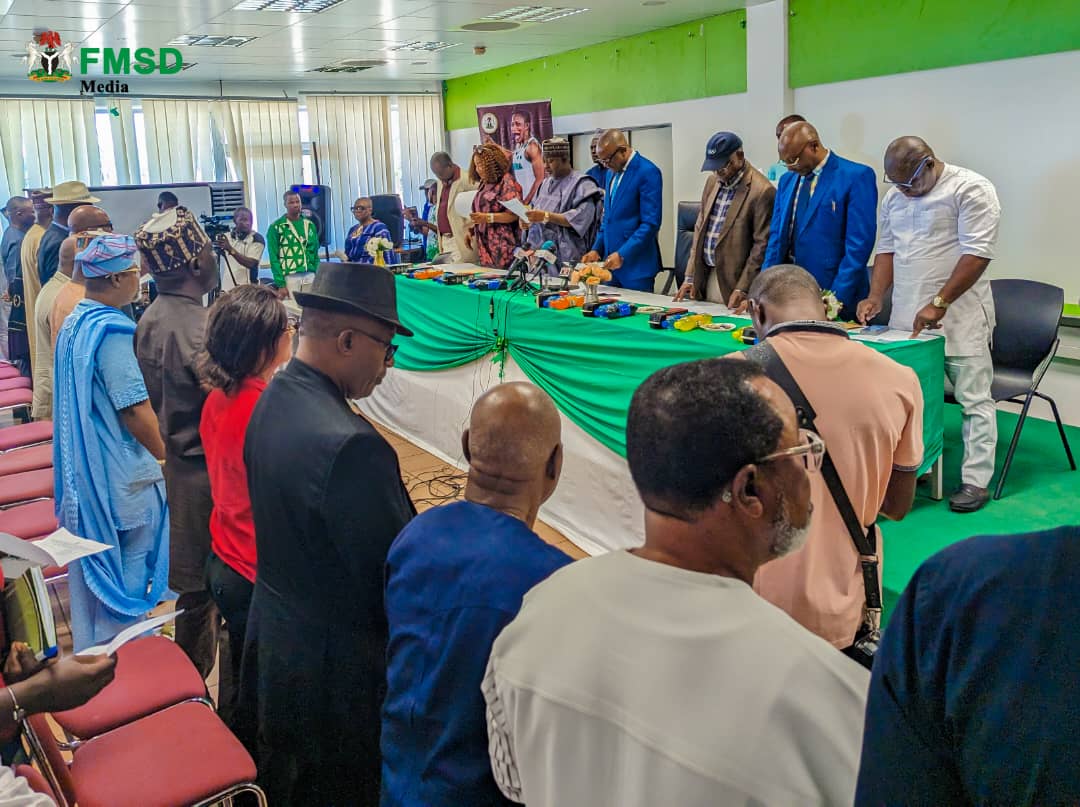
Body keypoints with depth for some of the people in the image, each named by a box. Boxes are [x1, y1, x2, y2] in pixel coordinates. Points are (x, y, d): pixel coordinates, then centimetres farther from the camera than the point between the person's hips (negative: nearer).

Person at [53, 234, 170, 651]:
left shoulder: (73, 323, 7)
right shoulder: (111, 331, -22)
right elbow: (135, 410, -22)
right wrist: (163, 455, -9)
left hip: (82, 468, 9)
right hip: (121, 475, -9)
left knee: (92, 567, 21)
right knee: (127, 573, 5)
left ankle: (90, 647, 36)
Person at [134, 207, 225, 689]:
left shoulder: (151, 319, 5)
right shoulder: (195, 330, -24)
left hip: (178, 464, 9)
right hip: (212, 472, -9)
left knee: (195, 582, 22)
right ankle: (233, 704, 15)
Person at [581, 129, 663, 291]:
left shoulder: (648, 172, -11)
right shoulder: (612, 172, 14)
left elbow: (651, 223, -16)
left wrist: (622, 254, -20)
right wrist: (597, 249, 9)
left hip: (636, 264, -7)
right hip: (611, 261, 7)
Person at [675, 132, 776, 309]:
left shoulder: (762, 191, -12)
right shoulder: (712, 182, 10)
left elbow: (762, 245, -12)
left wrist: (742, 289, -14)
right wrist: (690, 277, 9)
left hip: (732, 282, -6)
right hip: (705, 277, 6)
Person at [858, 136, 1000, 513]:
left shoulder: (971, 189, -9)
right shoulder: (894, 197, 12)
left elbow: (976, 253, -15)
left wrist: (939, 304, -19)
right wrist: (876, 297, 2)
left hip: (959, 315, -6)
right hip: (907, 317, 6)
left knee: (973, 398, -2)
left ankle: (976, 481, 3)